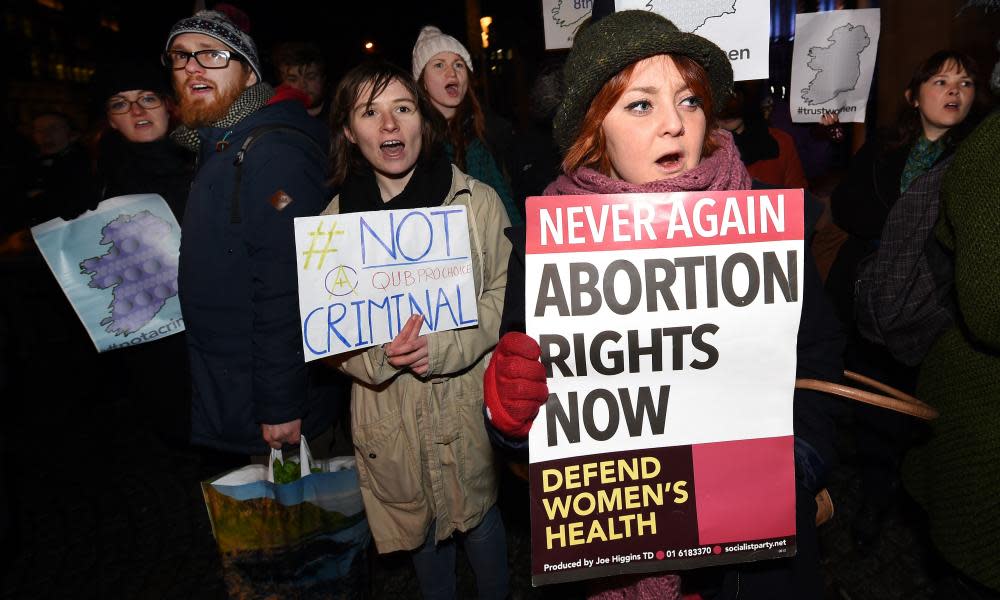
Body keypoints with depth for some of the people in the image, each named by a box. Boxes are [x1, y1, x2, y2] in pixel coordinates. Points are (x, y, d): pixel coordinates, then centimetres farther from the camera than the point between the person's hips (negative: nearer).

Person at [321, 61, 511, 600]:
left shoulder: (476, 200, -9)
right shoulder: (336, 218, -1)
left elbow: (506, 293, -6)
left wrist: (445, 346, -20)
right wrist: (378, 353, -17)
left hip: (466, 397, -2)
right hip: (387, 410, 3)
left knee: (478, 516, 16)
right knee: (417, 525, 22)